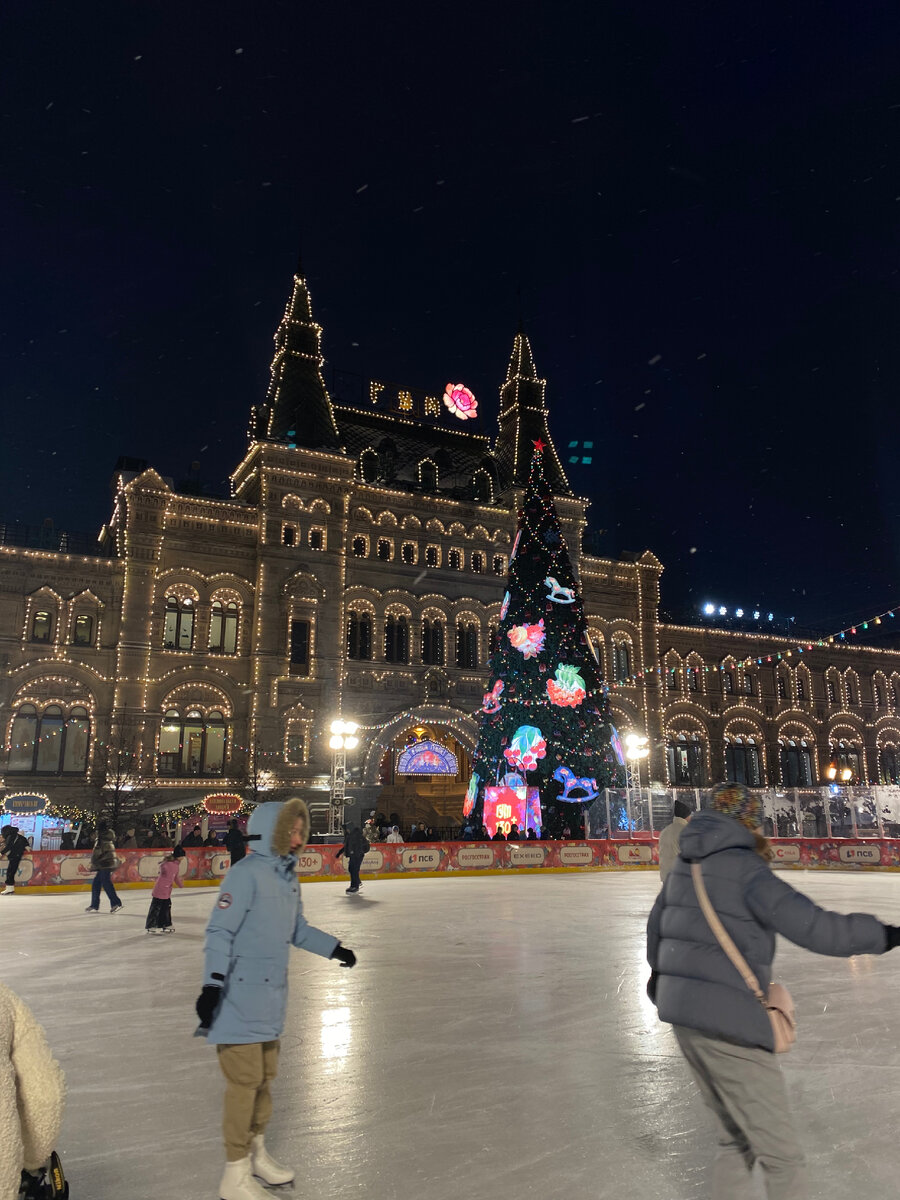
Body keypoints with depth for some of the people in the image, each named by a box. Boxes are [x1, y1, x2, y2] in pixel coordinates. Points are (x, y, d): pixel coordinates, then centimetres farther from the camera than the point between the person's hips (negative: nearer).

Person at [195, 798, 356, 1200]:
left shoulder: (288, 875, 7)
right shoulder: (246, 873, -20)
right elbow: (219, 932, -21)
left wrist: (333, 948, 24)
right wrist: (213, 983, -28)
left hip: (270, 994, 8)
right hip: (239, 997, -8)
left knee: (265, 1075, 19)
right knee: (245, 1080, 1)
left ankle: (256, 1150, 38)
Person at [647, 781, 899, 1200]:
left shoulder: (685, 864, 9)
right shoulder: (747, 868, -15)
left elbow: (657, 924, 21)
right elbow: (812, 926, -22)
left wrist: (659, 971, 39)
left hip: (682, 1011, 8)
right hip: (726, 1021, -8)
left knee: (736, 1138, 23)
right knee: (780, 1153, 6)